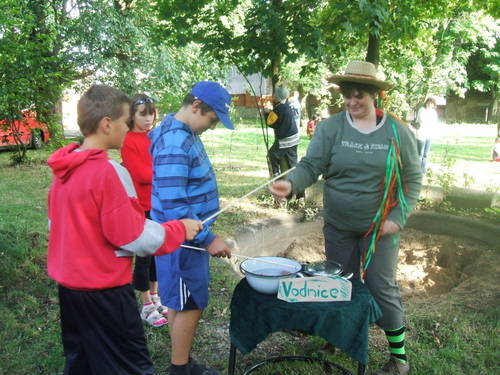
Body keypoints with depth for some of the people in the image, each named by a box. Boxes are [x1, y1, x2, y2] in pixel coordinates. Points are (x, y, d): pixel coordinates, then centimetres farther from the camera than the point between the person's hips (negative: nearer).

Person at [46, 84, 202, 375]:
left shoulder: (64, 168, 3)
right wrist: (181, 229, -9)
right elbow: (135, 237, -20)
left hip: (68, 283, 9)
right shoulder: (107, 171, -23)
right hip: (104, 290, -9)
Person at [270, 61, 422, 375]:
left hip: (380, 228, -1)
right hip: (338, 227, 2)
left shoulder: (398, 132, -6)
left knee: (383, 288, 4)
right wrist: (291, 184, -33)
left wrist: (398, 218, -10)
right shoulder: (330, 128, -7)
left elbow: (413, 179, -1)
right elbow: (311, 166, -11)